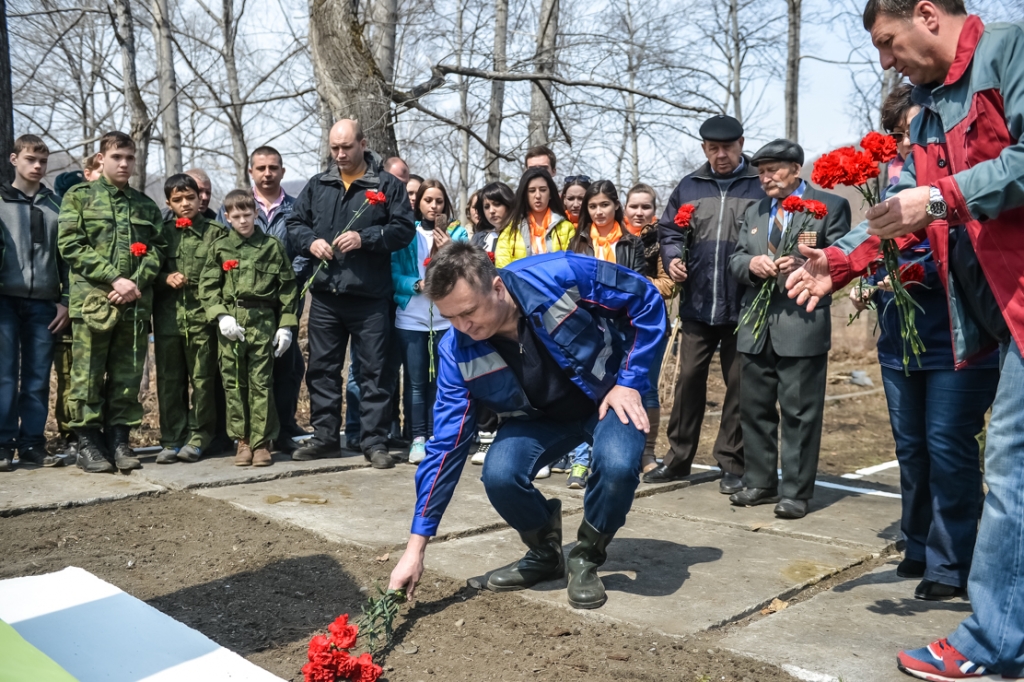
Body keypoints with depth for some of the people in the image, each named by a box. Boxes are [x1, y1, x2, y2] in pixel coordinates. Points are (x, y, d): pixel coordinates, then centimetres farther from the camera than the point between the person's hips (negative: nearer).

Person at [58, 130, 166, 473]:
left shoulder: (145, 204, 17)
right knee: (88, 375, 1)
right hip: (92, 300, -3)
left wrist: (136, 282, -8)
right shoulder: (79, 197, 6)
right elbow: (71, 245, -4)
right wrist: (114, 278, -13)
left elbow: (157, 249, 9)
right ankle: (88, 442, 9)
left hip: (136, 302, 3)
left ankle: (119, 439, 15)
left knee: (127, 377, 6)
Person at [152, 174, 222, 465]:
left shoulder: (215, 232, 5)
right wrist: (165, 278, -4)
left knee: (202, 380, 2)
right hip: (168, 317, 3)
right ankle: (171, 440, 14)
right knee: (169, 381, 6)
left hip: (202, 317, -2)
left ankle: (198, 438, 12)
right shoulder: (162, 233, 13)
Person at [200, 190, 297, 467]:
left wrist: (287, 325, 1)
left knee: (261, 383, -1)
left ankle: (261, 443, 6)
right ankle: (243, 441, 14)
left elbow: (287, 287, 6)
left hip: (263, 322, -2)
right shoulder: (219, 247, 10)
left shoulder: (272, 246, 6)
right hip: (230, 323, 2)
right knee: (234, 384, 5)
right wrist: (221, 316, -8)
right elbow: (208, 286, 6)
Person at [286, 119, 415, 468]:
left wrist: (365, 238, -16)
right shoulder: (317, 185, 15)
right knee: (322, 368, 9)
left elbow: (404, 228, -4)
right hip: (325, 295, 4)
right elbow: (294, 223, 17)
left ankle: (375, 441, 8)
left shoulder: (387, 185, 3)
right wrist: (310, 242, -4)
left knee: (373, 370, 0)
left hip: (370, 296, -4)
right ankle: (325, 437, 21)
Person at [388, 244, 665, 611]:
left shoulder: (558, 275, -32)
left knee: (617, 464, -33)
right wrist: (416, 547, -17)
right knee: (499, 475, -25)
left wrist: (630, 382, -20)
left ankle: (586, 558, -2)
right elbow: (446, 444, -16)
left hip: (608, 397, -2)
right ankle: (545, 553, 8)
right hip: (540, 415, 3)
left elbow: (647, 298, -17)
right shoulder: (459, 351, -21)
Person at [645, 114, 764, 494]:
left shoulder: (761, 186, 2)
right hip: (696, 306, 3)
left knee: (738, 386, 5)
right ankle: (678, 459, 19)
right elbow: (669, 230, 16)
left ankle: (732, 465, 17)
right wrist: (672, 258, -4)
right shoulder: (688, 187, 12)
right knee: (688, 381, 7)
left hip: (742, 307, -2)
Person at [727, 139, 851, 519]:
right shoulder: (753, 213, 19)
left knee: (799, 412, -2)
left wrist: (804, 264, -21)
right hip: (756, 326, 6)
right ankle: (759, 483, 23)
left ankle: (795, 492, 7)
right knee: (755, 408, 11)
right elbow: (735, 261, 15)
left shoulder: (830, 206, 2)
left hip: (802, 326, -6)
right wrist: (751, 263, -7)